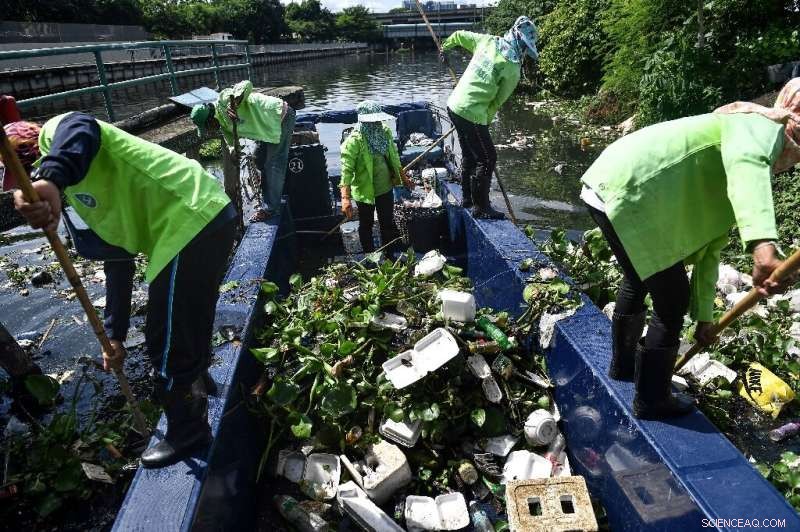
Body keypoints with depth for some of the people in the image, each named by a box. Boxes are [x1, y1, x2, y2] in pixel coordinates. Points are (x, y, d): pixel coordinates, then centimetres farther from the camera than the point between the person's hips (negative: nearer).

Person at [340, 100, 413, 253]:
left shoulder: (385, 132, -3)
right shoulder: (354, 141, -22)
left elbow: (394, 157, 12)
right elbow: (347, 170, -27)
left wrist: (403, 177, 19)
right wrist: (346, 198, -35)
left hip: (385, 187, 5)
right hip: (365, 190, -5)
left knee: (388, 223, 15)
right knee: (366, 225, 14)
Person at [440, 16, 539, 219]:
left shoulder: (488, 40, 7)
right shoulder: (513, 70, -10)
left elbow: (459, 35, 19)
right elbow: (497, 102, -3)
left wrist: (444, 47, 37)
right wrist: (486, 121, 10)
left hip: (454, 105, 8)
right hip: (472, 113, -8)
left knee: (469, 154, 21)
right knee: (487, 159, 3)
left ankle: (467, 197, 34)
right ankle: (481, 208, 9)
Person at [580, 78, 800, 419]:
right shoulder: (762, 125, -1)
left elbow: (708, 248, 26)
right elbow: (746, 163, -29)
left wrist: (704, 317, 27)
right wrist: (763, 242, -45)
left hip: (612, 187, 11)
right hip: (626, 194, -11)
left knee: (639, 280, 28)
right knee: (673, 298, 0)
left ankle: (623, 366, 49)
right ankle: (651, 401, 18)